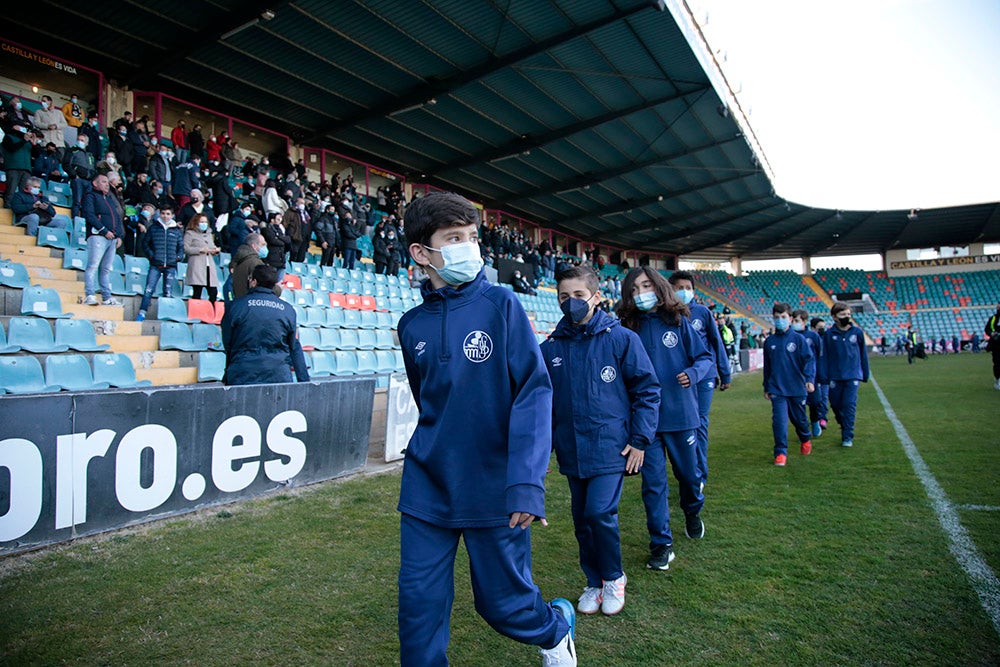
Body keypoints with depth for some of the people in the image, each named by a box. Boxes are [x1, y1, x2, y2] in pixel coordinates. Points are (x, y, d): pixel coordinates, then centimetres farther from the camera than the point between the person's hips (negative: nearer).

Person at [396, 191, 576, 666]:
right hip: (427, 489, 3)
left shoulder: (501, 305, -9)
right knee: (419, 608, 8)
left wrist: (527, 483, -23)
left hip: (494, 489, -3)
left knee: (503, 602, 11)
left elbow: (534, 392, -15)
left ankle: (555, 628, 44)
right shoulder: (412, 326, 2)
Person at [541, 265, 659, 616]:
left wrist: (640, 440, -6)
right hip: (571, 452, 4)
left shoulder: (621, 339, -6)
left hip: (611, 447, -4)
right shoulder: (550, 348, 2)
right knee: (582, 520, 12)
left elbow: (647, 390, -2)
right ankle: (594, 582, 34)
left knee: (600, 512, -12)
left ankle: (614, 578, 17)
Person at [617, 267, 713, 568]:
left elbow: (706, 359, -2)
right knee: (653, 481, 3)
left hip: (681, 413, 0)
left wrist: (693, 373, -23)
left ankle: (693, 513, 48)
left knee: (689, 473, 16)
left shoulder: (678, 322, -3)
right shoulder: (629, 330, 0)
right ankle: (661, 544, 19)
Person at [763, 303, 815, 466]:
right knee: (779, 420, -10)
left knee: (799, 419, 15)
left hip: (797, 388, -1)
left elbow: (809, 359, -9)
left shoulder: (799, 339, -4)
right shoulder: (769, 341, 4)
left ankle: (806, 440, 45)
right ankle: (781, 453, -2)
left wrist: (810, 379, -23)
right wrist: (766, 387, 15)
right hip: (777, 390, 1)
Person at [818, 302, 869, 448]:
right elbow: (824, 356, -1)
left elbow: (863, 353, 8)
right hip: (835, 376, 1)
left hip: (852, 376, -1)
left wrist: (865, 374, 11)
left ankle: (848, 436, 1)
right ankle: (844, 427, 34)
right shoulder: (829, 334, -2)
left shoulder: (857, 332, 0)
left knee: (850, 404, -6)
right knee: (835, 404, 9)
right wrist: (824, 376, -5)